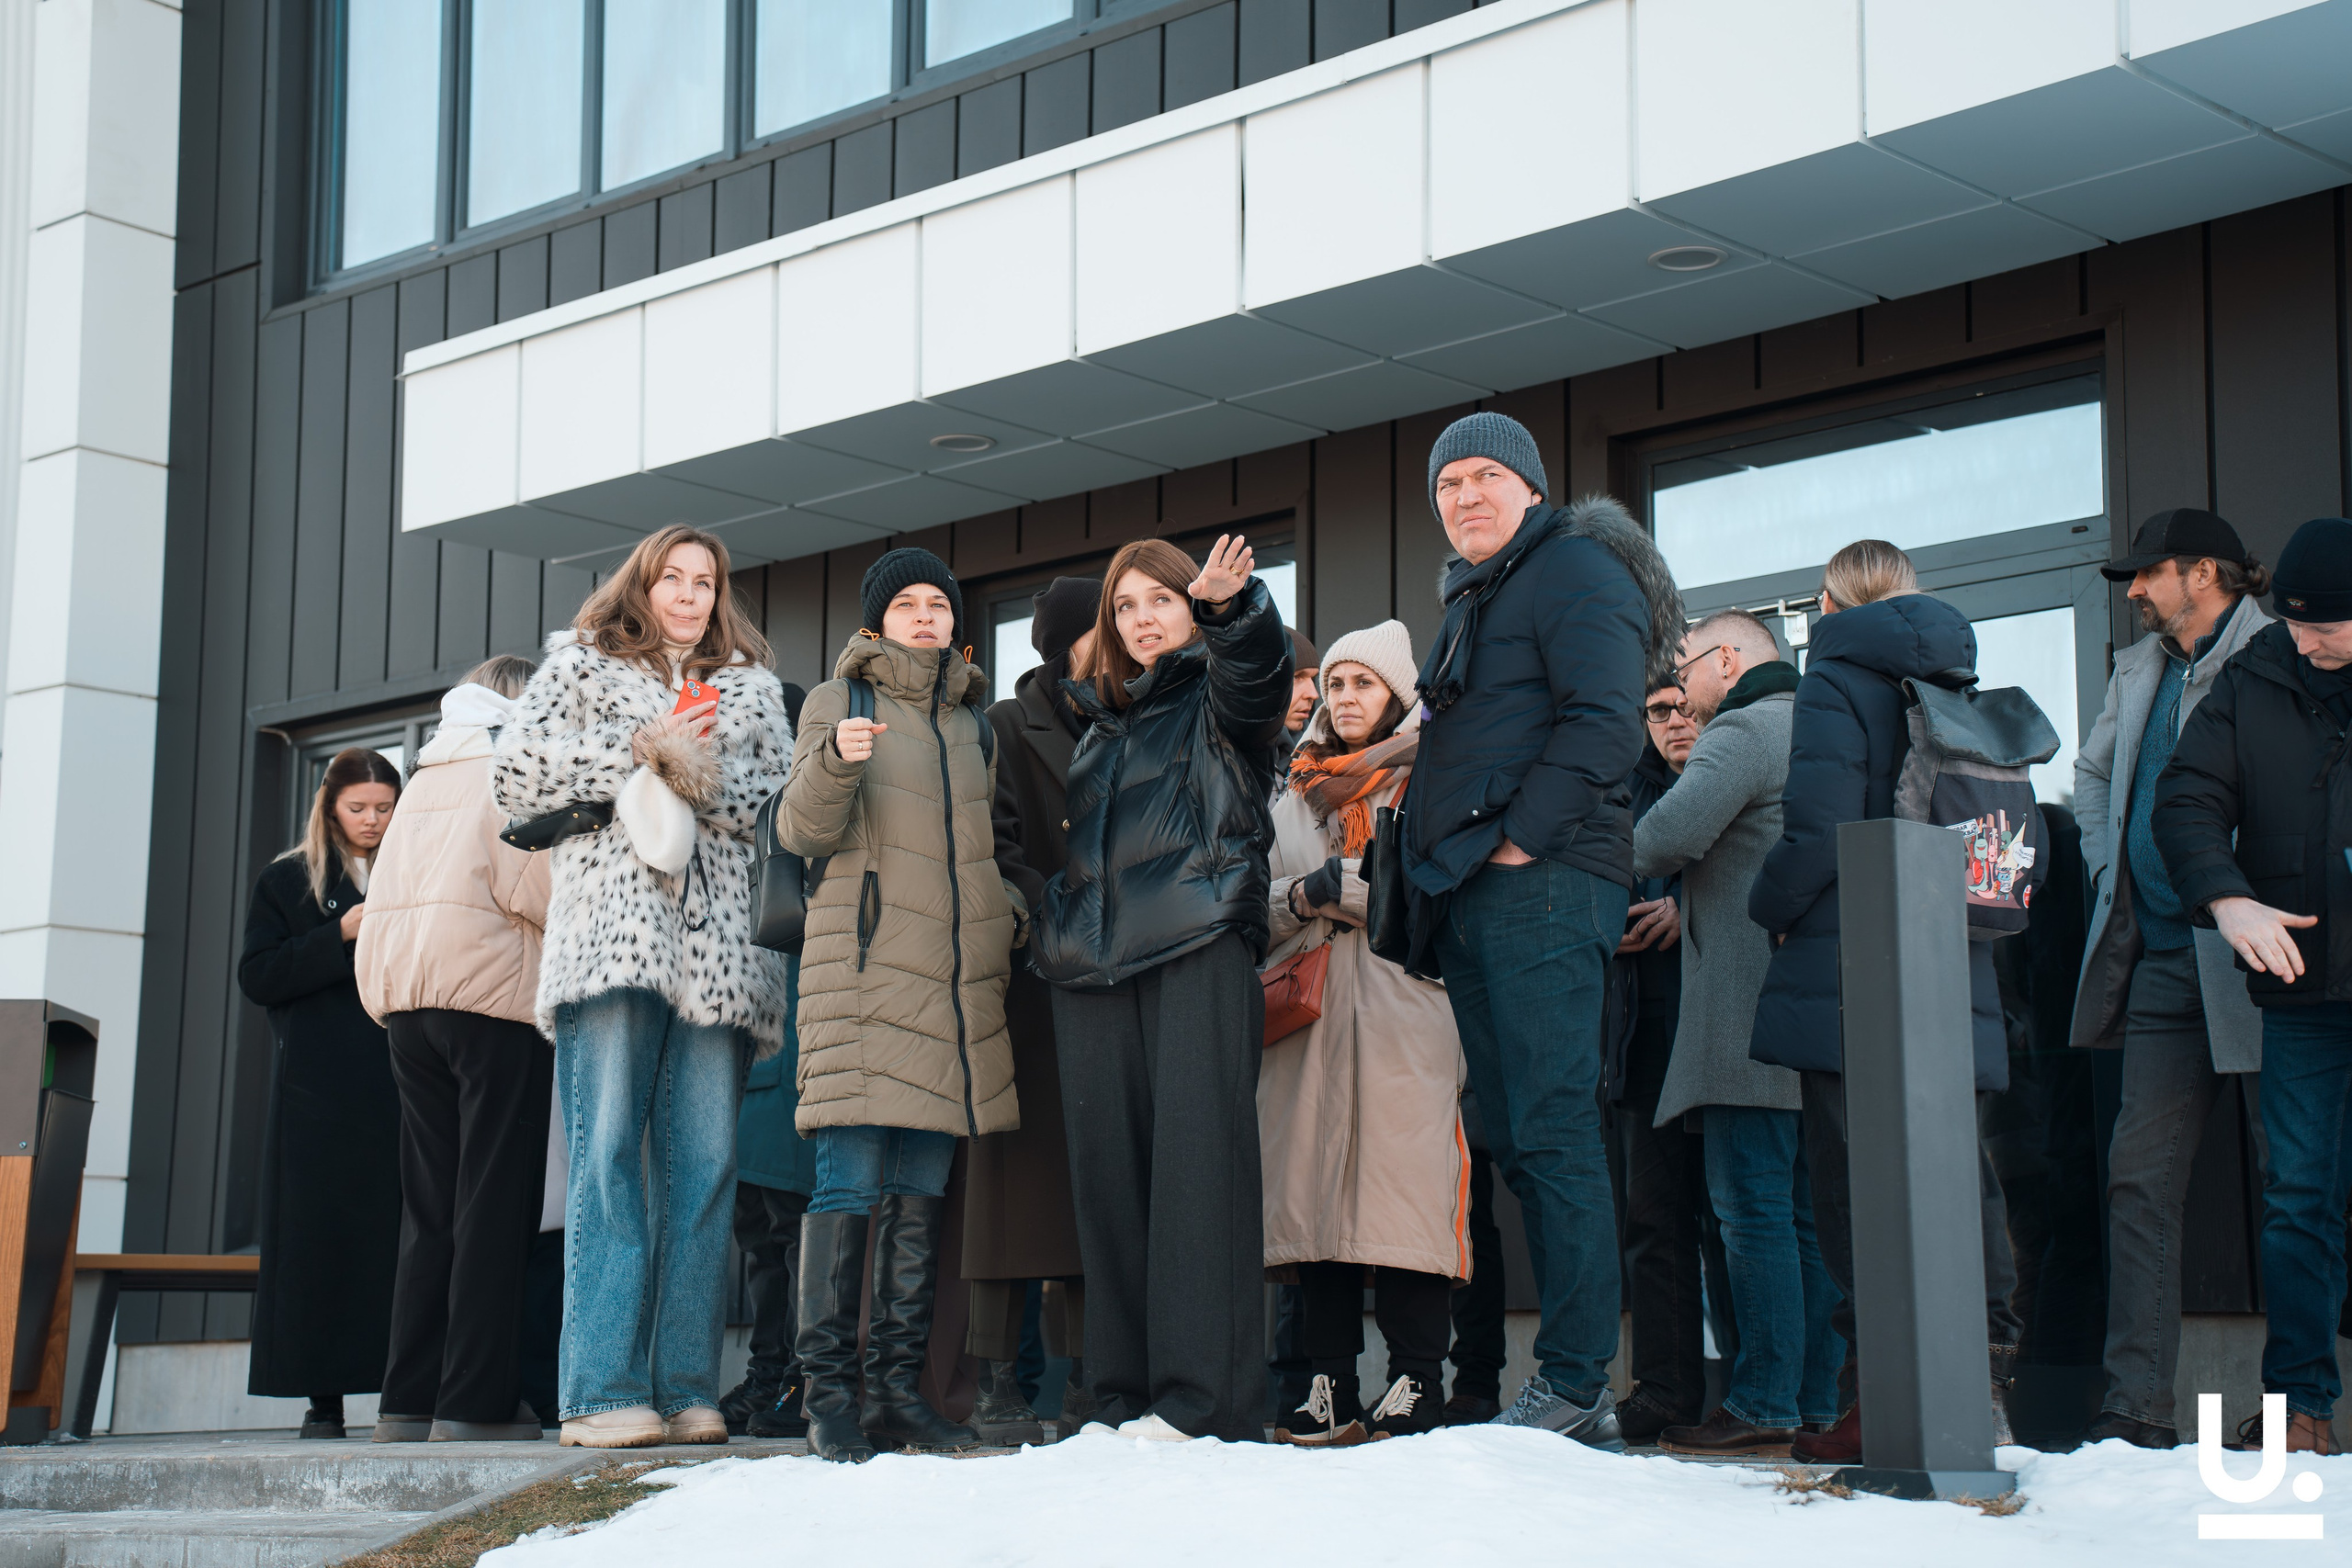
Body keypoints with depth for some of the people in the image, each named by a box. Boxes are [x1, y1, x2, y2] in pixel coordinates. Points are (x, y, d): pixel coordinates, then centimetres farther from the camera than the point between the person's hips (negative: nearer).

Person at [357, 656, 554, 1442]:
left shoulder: (426, 774, 20)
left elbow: (386, 898, 16)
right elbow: (529, 884, -12)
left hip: (405, 1002, 7)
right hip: (494, 995, -7)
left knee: (429, 1207, 9)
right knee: (495, 1206, -4)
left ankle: (410, 1399, 6)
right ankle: (476, 1401, -8)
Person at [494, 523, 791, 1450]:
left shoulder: (753, 689, 24)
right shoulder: (579, 665, 18)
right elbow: (515, 773, 6)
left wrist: (698, 772, -5)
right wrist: (635, 750, -1)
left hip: (718, 947, 3)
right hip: (612, 934, -3)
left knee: (703, 1165, -4)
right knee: (609, 1155, -11)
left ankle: (686, 1389, -3)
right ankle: (604, 1392, -14)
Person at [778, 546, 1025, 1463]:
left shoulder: (975, 718, 20)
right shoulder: (838, 703, 6)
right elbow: (800, 830, -4)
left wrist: (1016, 914, 10)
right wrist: (834, 763, -22)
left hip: (960, 977, 5)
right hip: (866, 968, -5)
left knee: (924, 1191, 4)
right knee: (851, 1183, -10)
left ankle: (899, 1388, 7)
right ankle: (828, 1391, -8)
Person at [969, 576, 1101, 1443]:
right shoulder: (1007, 729, 4)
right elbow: (995, 853, -7)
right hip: (1029, 978, -5)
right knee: (1020, 1164, -9)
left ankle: (1083, 1381, 1)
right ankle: (997, 1382, -8)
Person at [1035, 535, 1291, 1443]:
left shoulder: (1218, 696, 11)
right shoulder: (1099, 720, 27)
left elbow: (1256, 667, -14)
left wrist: (1229, 603, -33)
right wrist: (1049, 928, 17)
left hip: (1199, 945, -6)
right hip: (1096, 959, 6)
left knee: (1198, 1157, -14)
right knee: (1109, 1168, -1)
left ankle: (1205, 1399, -17)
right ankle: (1125, 1395, 1)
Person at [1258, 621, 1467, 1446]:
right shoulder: (1296, 795, 25)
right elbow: (1266, 905, 19)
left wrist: (1341, 884, -6)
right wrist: (1301, 897, -2)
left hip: (1403, 1013, -5)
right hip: (1310, 1017, 5)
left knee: (1402, 1183, -12)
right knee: (1314, 1185, -3)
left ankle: (1416, 1384, -10)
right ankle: (1330, 1381, 0)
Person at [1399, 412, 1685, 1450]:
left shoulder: (1574, 568, -2)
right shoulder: (1472, 602, 27)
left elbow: (1603, 723, -15)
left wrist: (1523, 838, -18)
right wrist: (1438, 866, 17)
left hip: (1542, 888, -10)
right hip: (1472, 901, 10)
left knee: (1552, 1136, -13)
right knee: (1517, 1141, 6)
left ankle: (1574, 1389, -13)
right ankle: (1576, 1393, 9)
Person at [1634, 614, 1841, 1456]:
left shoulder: (1742, 731, -7)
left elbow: (1667, 835, -21)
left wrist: (1623, 862, 0)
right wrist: (1683, 903, 23)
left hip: (1750, 1017, -9)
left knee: (1753, 1207, -9)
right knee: (1807, 1213, 9)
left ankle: (1763, 1407, -10)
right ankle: (1819, 1403, 11)